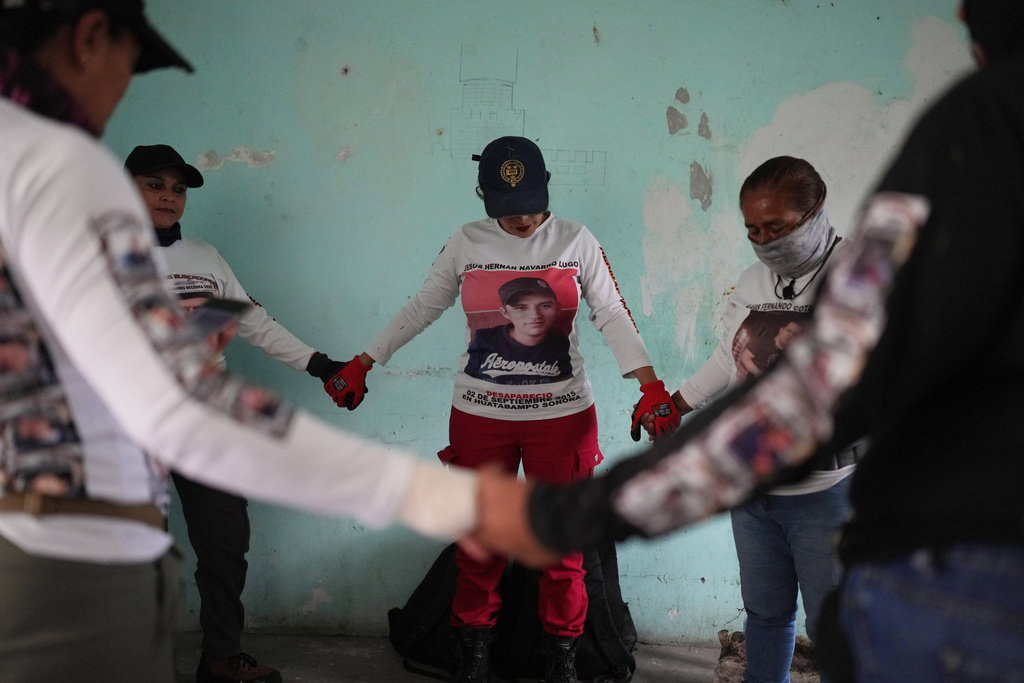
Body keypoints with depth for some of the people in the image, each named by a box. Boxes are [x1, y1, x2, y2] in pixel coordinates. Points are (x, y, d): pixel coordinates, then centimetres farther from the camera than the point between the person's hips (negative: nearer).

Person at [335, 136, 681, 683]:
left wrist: (652, 387, -15)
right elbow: (420, 309, 8)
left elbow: (613, 317, -4)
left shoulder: (576, 242, -2)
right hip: (480, 416, 1)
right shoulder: (466, 243, 0)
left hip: (562, 414, -1)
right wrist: (361, 366, 8)